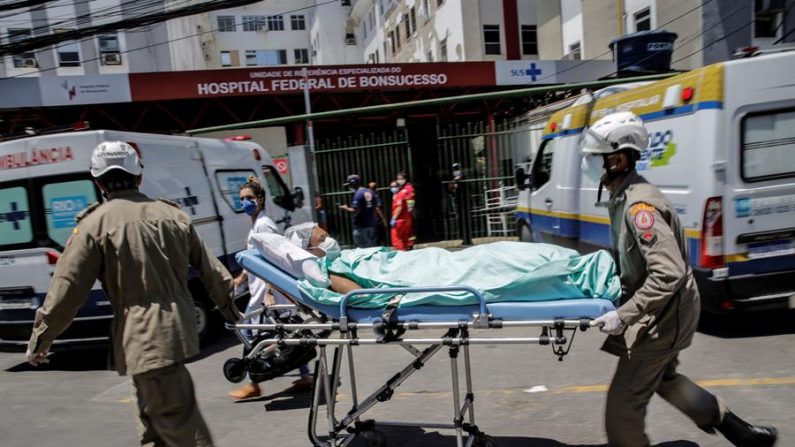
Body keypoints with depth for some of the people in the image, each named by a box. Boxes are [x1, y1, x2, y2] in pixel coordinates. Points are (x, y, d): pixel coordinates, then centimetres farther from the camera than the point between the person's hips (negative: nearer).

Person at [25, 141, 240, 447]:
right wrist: (230, 308, 26)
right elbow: (211, 270, 12)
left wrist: (40, 339, 8)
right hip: (177, 330, 6)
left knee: (180, 422, 2)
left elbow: (67, 288, -6)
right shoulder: (172, 214, 8)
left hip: (143, 339, -6)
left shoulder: (96, 223, -7)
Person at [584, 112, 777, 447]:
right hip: (660, 309, 10)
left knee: (623, 402, 0)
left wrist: (622, 316, -31)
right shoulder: (622, 197, 3)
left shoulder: (639, 205, -28)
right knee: (662, 377, 29)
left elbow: (669, 274, -33)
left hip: (664, 313, -10)